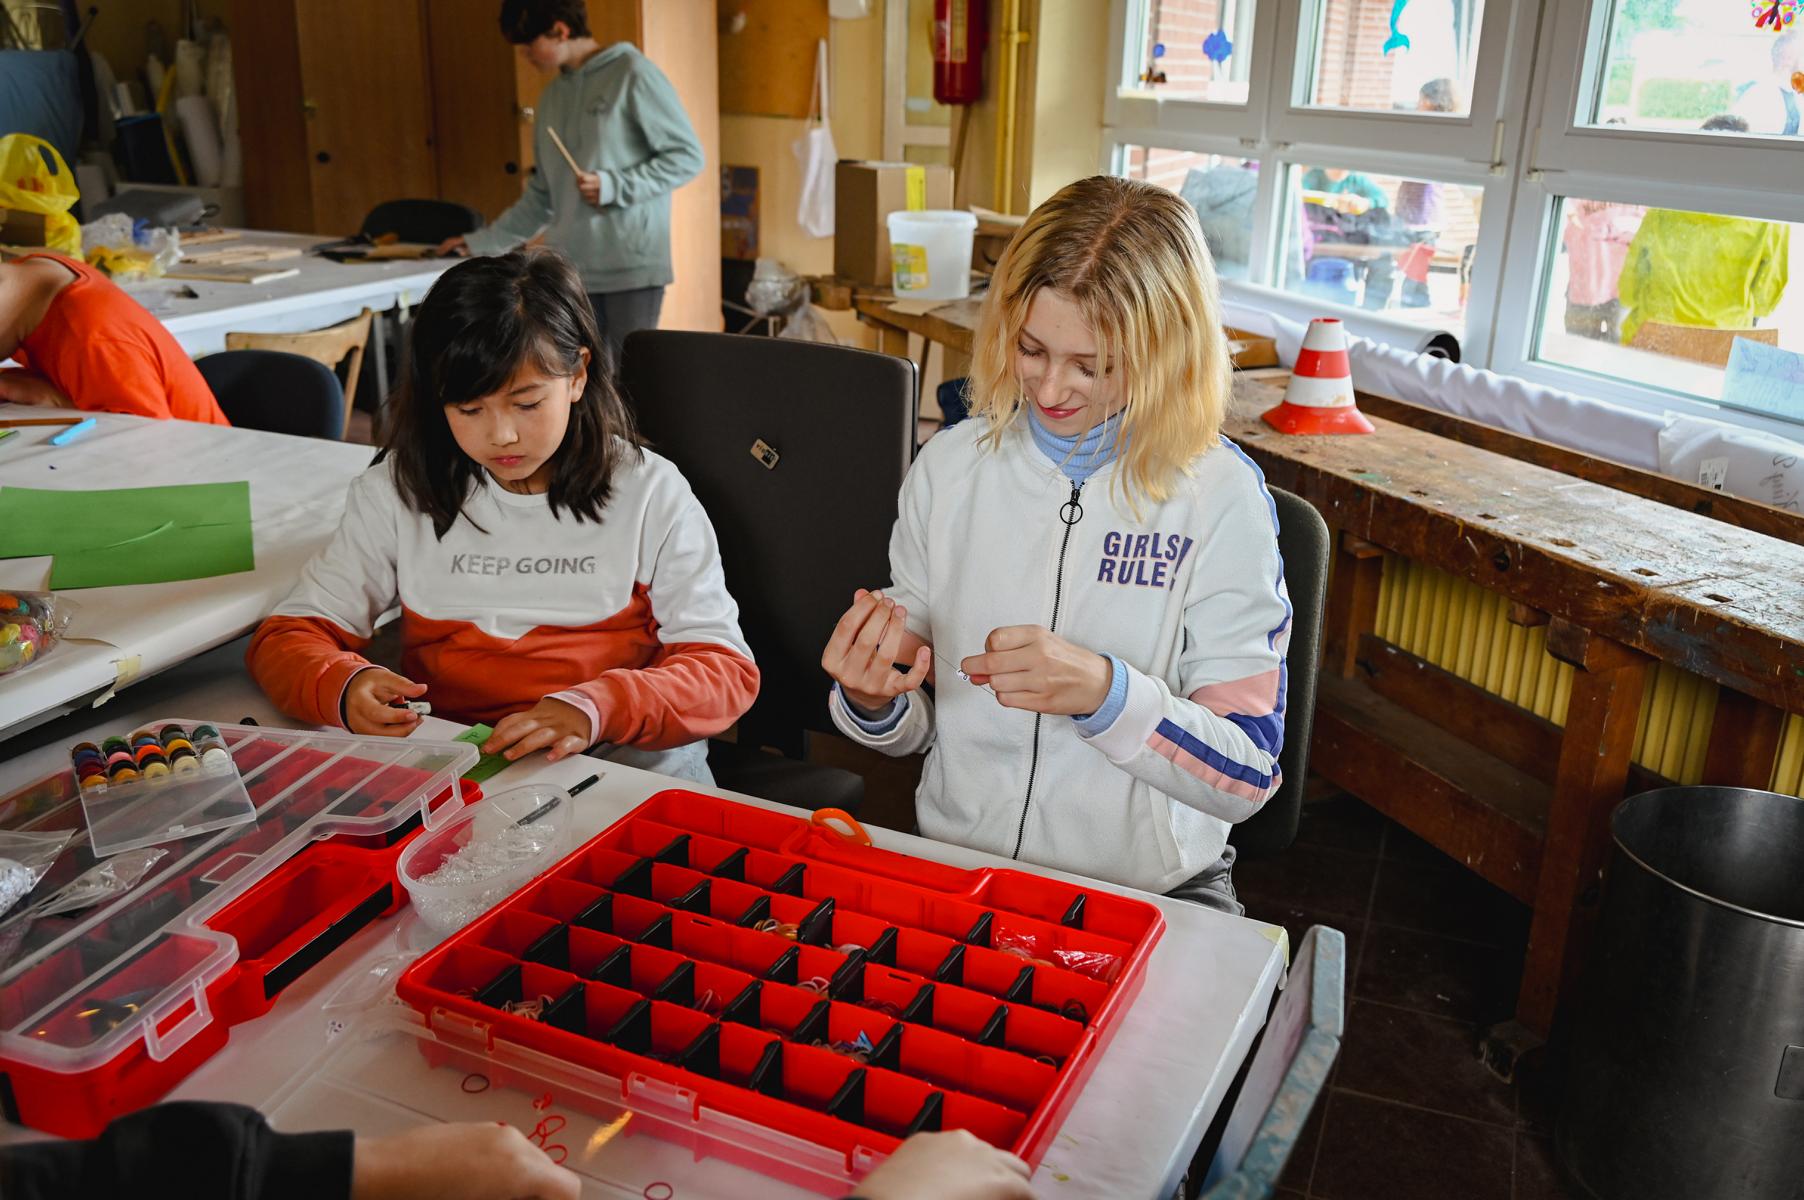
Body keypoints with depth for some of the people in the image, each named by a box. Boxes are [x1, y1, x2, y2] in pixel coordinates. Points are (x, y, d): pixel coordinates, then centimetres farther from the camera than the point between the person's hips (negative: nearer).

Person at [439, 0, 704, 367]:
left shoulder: (632, 73, -4)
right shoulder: (551, 97, 16)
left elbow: (687, 156, -7)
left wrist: (614, 187, -15)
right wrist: (483, 242, 17)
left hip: (632, 265, -6)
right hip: (571, 268, 6)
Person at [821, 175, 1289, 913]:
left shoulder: (1221, 497, -10)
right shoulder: (949, 465, 0)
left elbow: (1247, 776, -9)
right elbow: (913, 731, 8)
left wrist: (1102, 692, -25)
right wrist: (873, 701, -15)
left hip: (1152, 889, -1)